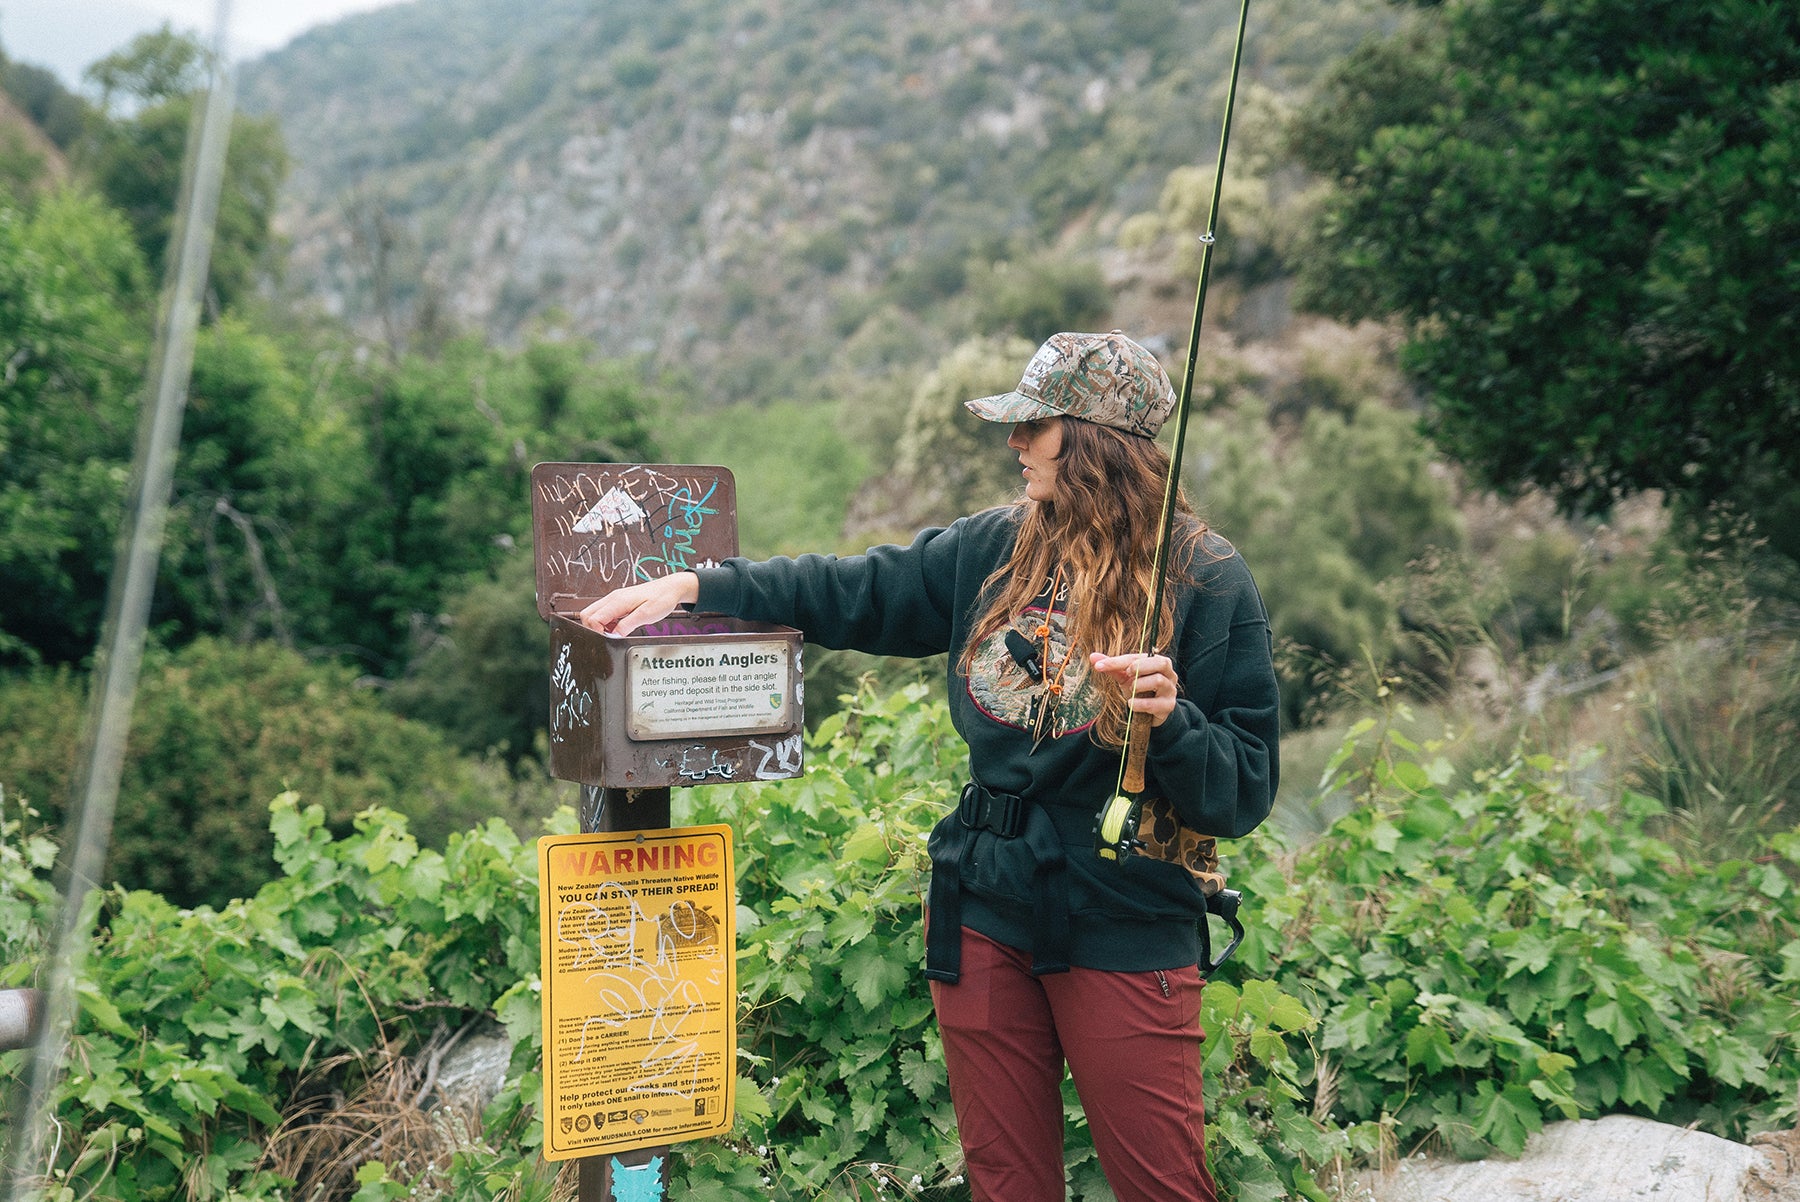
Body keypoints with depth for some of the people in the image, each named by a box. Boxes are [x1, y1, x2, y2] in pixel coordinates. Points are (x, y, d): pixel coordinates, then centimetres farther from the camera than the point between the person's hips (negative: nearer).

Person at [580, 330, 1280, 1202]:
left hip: (1124, 926, -4)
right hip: (985, 909, 5)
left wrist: (1168, 718, -29)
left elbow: (1242, 796, -10)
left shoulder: (1206, 583, -10)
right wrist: (695, 586, 5)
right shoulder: (995, 549, 4)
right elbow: (853, 591, 11)